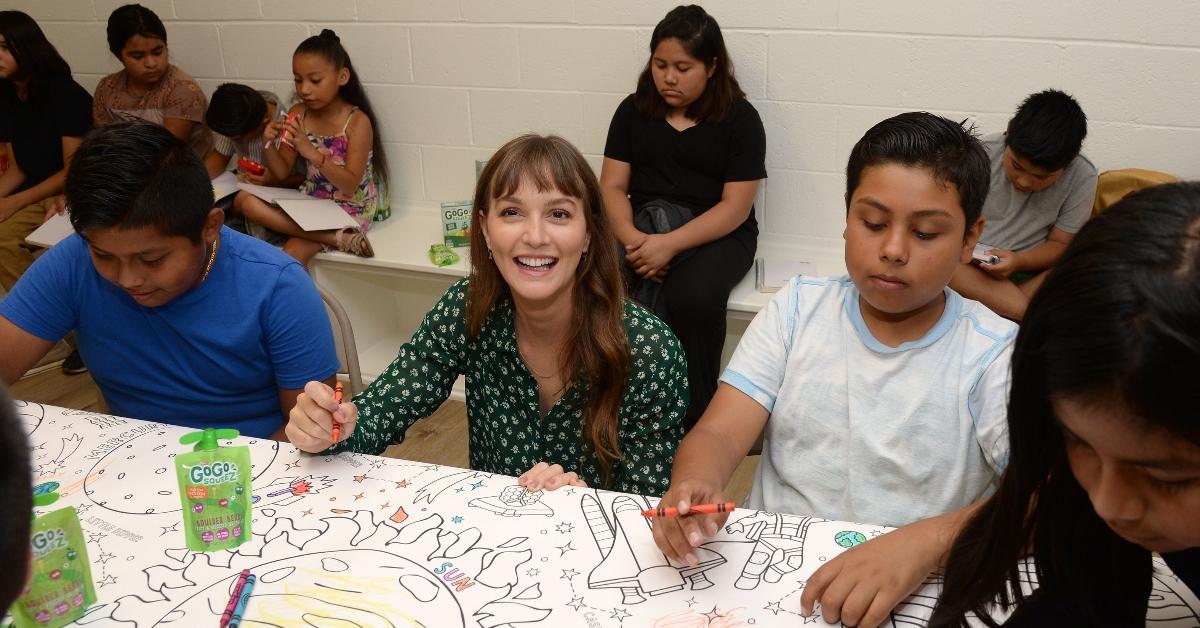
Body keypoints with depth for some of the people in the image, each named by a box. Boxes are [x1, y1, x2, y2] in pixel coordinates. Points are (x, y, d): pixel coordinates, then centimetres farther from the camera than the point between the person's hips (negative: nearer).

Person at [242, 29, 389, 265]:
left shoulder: (357, 122, -16)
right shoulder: (298, 115, 0)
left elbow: (350, 185, -21)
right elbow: (282, 172, 3)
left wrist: (312, 152, -33)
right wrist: (270, 144, -18)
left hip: (350, 208, -7)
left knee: (293, 252, -31)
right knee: (249, 203, -20)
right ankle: (336, 237, -24)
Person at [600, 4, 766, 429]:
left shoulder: (739, 118, -1)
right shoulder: (633, 110, 10)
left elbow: (735, 207, -8)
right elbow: (612, 187, 6)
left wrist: (670, 244, -22)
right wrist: (630, 236, -16)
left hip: (716, 235, -3)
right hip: (643, 227, 3)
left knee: (692, 297, -35)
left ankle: (695, 419, -16)